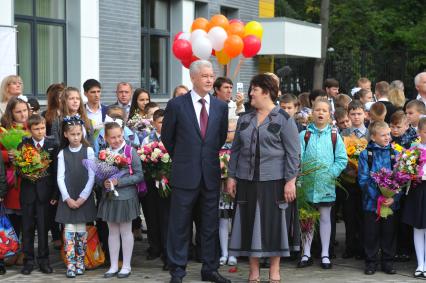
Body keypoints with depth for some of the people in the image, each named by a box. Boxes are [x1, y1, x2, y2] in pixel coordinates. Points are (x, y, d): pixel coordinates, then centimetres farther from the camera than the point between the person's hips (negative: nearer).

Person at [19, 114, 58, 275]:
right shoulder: (23, 145, 3)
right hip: (28, 191, 1)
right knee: (27, 227, 6)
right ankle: (28, 260, 15)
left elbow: (56, 170, -2)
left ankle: (43, 260, 13)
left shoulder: (53, 145, 0)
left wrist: (55, 193, -6)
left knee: (43, 227, 3)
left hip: (45, 192, -1)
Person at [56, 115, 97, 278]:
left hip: (84, 198, -1)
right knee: (69, 231, -3)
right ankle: (70, 265, -1)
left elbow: (91, 177, -4)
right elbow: (60, 178, 0)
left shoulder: (88, 151, 0)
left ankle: (80, 262, 13)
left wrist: (83, 197, -10)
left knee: (81, 231, 2)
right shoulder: (63, 153, 4)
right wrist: (67, 198, -9)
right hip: (68, 199, 1)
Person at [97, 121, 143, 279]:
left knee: (126, 232, 7)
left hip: (126, 197, -4)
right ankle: (113, 266, 20)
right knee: (112, 232, 11)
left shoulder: (130, 151, -10)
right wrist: (104, 182, -13)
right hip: (109, 197, 4)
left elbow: (139, 175, -11)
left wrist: (119, 182, -19)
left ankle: (126, 266, 17)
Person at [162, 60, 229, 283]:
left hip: (211, 174, 3)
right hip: (185, 174, -3)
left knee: (210, 225, 9)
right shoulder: (177, 105, -5)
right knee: (179, 225, 2)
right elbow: (167, 137, 6)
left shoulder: (221, 106, 5)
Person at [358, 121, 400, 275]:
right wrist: (378, 197, -16)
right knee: (371, 233, 6)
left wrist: (394, 197, -14)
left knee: (389, 232, 9)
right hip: (372, 202, -2)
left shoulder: (394, 154, 3)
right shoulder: (366, 155, -3)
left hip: (391, 202, 2)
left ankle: (388, 261, 22)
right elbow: (363, 180, -8)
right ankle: (371, 262, 18)